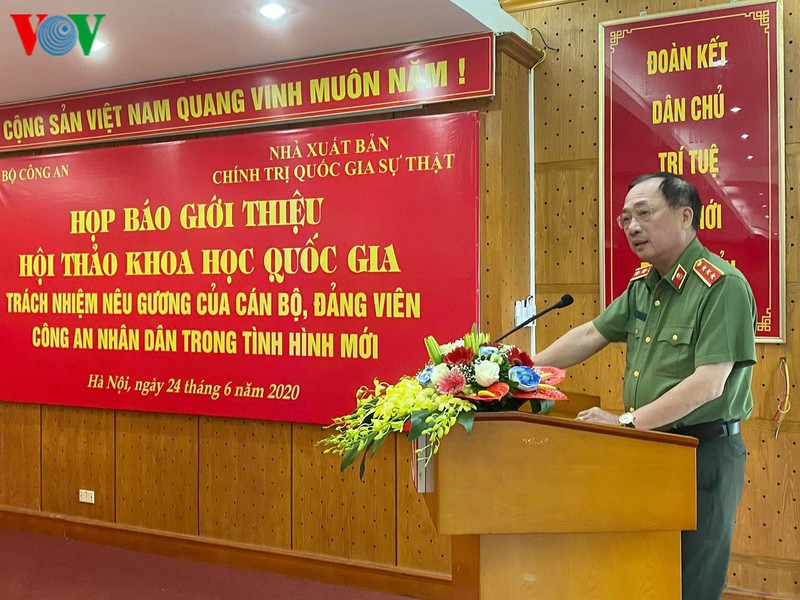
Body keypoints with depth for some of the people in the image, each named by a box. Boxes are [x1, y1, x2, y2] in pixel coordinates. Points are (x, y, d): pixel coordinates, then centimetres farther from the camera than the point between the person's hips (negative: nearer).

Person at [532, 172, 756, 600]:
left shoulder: (723, 285, -16)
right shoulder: (643, 284, 8)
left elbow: (709, 383, -23)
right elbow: (590, 335, 13)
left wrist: (626, 422, -24)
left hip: (704, 452, -7)